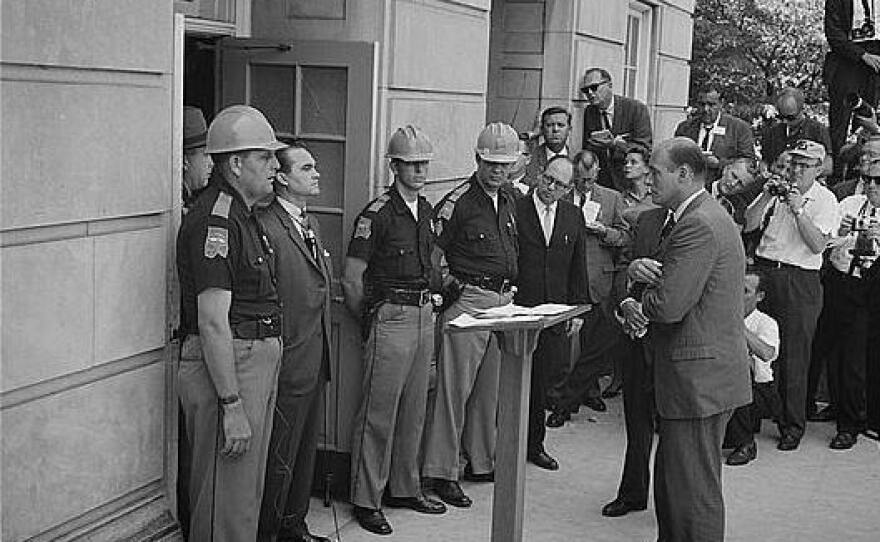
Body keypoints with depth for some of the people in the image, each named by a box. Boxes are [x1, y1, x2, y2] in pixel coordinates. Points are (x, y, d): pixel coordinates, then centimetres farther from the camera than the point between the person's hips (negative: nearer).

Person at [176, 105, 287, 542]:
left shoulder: (243, 215, 15)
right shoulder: (214, 221, -18)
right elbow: (212, 320, -23)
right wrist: (231, 406, -25)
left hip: (257, 363, 10)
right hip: (224, 369, -10)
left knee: (247, 495, 18)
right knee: (226, 501, -2)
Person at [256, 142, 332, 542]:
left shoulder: (309, 223, 14)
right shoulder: (266, 226, -17)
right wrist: (273, 356, -21)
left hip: (315, 359, 9)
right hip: (288, 364, -9)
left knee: (306, 448, 19)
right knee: (279, 457, 0)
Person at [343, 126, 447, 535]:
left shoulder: (425, 210, 11)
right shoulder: (377, 214, -13)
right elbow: (352, 279, -11)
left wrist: (432, 291, 17)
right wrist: (369, 323, -2)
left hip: (424, 315, 7)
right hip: (392, 317, -7)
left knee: (413, 410, 14)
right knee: (379, 413, -2)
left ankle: (405, 489, 26)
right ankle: (365, 501, 6)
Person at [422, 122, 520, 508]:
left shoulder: (507, 203, 14)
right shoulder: (457, 202, -9)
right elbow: (433, 256, -8)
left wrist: (509, 291, 14)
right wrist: (448, 288, -13)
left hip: (502, 301, 8)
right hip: (468, 300, -7)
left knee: (489, 388, 14)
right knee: (455, 386, -5)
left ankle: (481, 462, 25)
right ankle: (441, 471, 1)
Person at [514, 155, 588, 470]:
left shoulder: (573, 217, 9)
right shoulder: (515, 210, -5)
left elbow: (577, 269, 13)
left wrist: (576, 310, 8)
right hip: (517, 309, -4)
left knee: (541, 382, 12)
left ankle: (534, 444, 23)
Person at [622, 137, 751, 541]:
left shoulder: (699, 226, -20)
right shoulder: (705, 216, 16)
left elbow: (669, 306, -25)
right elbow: (669, 276, 17)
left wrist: (638, 305, -3)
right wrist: (639, 268, -6)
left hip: (699, 381, -11)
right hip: (703, 375, 11)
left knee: (693, 494, -2)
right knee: (671, 482, 19)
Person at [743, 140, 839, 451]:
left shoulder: (824, 199, -1)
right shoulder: (778, 189, 10)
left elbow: (818, 245, -12)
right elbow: (748, 225, 3)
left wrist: (798, 209, -19)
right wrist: (767, 197, -9)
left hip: (799, 282, -3)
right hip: (763, 273, 3)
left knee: (793, 356, 1)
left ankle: (793, 425, 13)